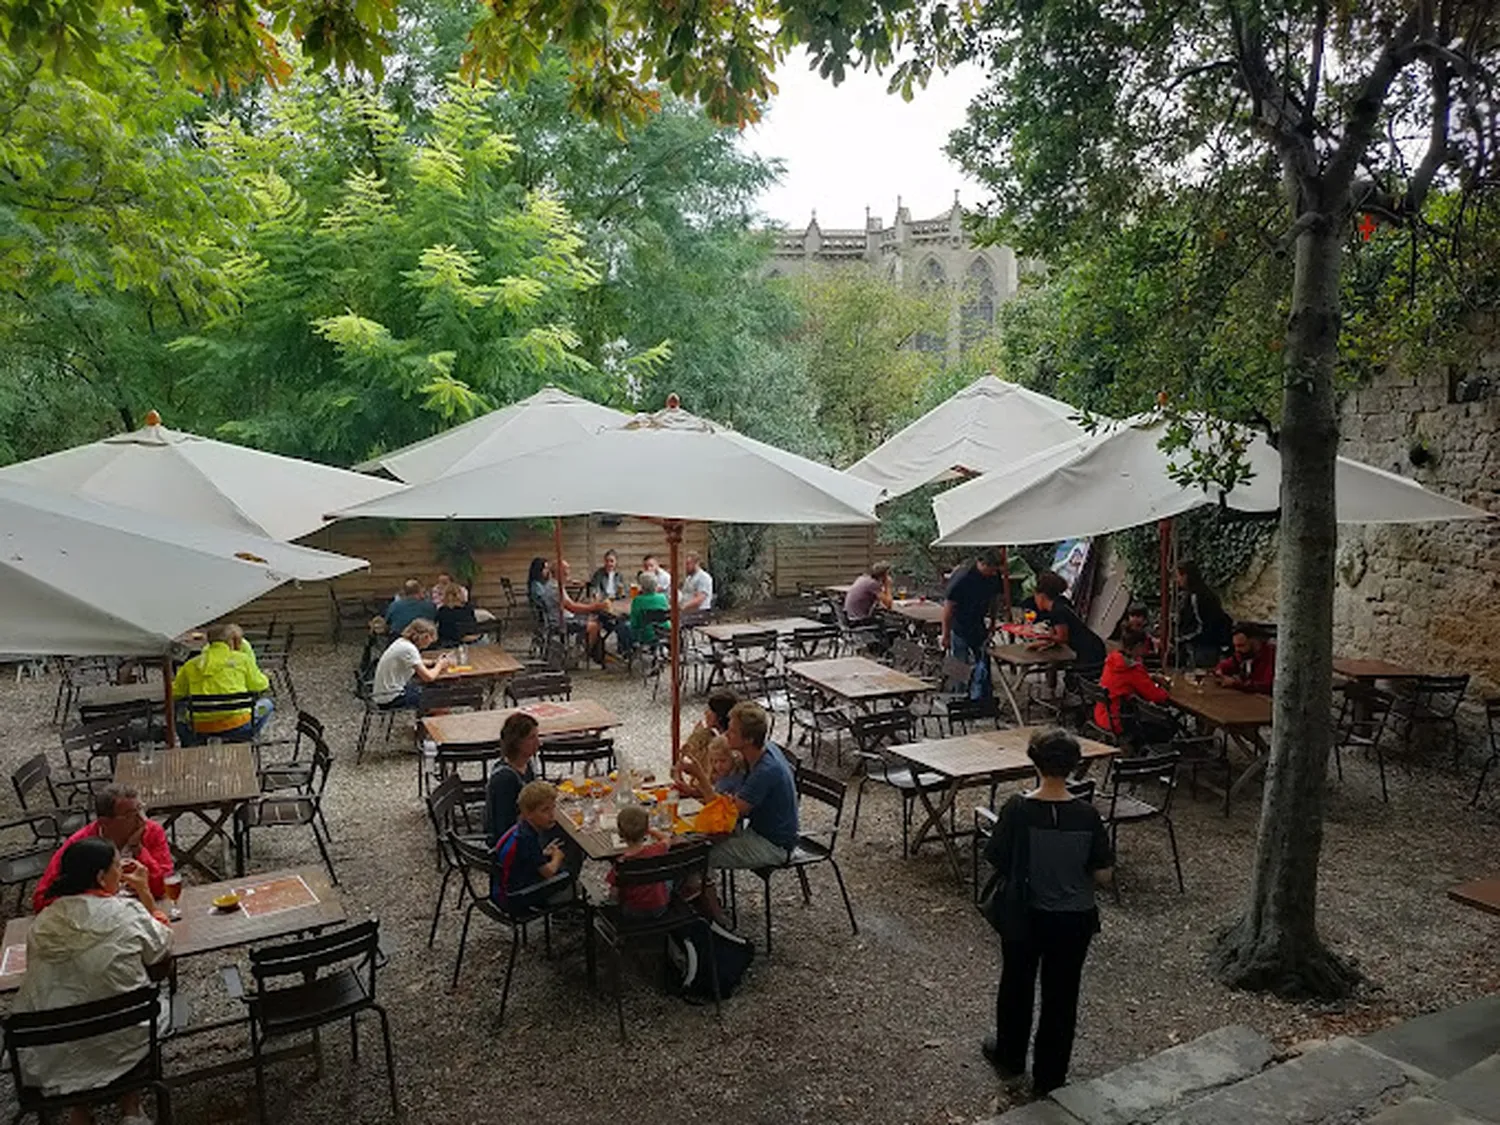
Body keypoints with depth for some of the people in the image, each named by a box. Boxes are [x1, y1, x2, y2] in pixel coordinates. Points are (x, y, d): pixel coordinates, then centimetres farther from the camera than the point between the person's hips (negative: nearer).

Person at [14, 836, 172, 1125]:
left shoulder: (43, 922, -6)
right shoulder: (127, 913, -17)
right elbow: (163, 947, 1)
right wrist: (145, 893, 7)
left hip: (49, 1059, 4)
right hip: (118, 1047, -3)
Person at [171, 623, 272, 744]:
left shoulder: (191, 665, 8)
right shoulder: (242, 659, 0)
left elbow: (175, 693, 15)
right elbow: (260, 685, 7)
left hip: (200, 729, 4)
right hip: (236, 725, -4)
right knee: (267, 705, 24)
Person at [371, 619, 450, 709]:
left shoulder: (402, 641, 4)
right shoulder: (409, 649, -21)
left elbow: (416, 663, 23)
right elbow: (428, 677, -23)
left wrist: (434, 663, 7)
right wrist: (440, 665, -3)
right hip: (392, 699, -9)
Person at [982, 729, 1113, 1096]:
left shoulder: (1017, 809, -19)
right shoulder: (1087, 815, -17)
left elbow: (998, 863, -10)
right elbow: (1104, 876, -9)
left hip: (1023, 916, 0)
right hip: (1073, 919, 0)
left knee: (1017, 985, 22)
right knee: (1060, 996, 16)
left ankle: (1010, 1057, 42)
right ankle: (1049, 1079, 29)